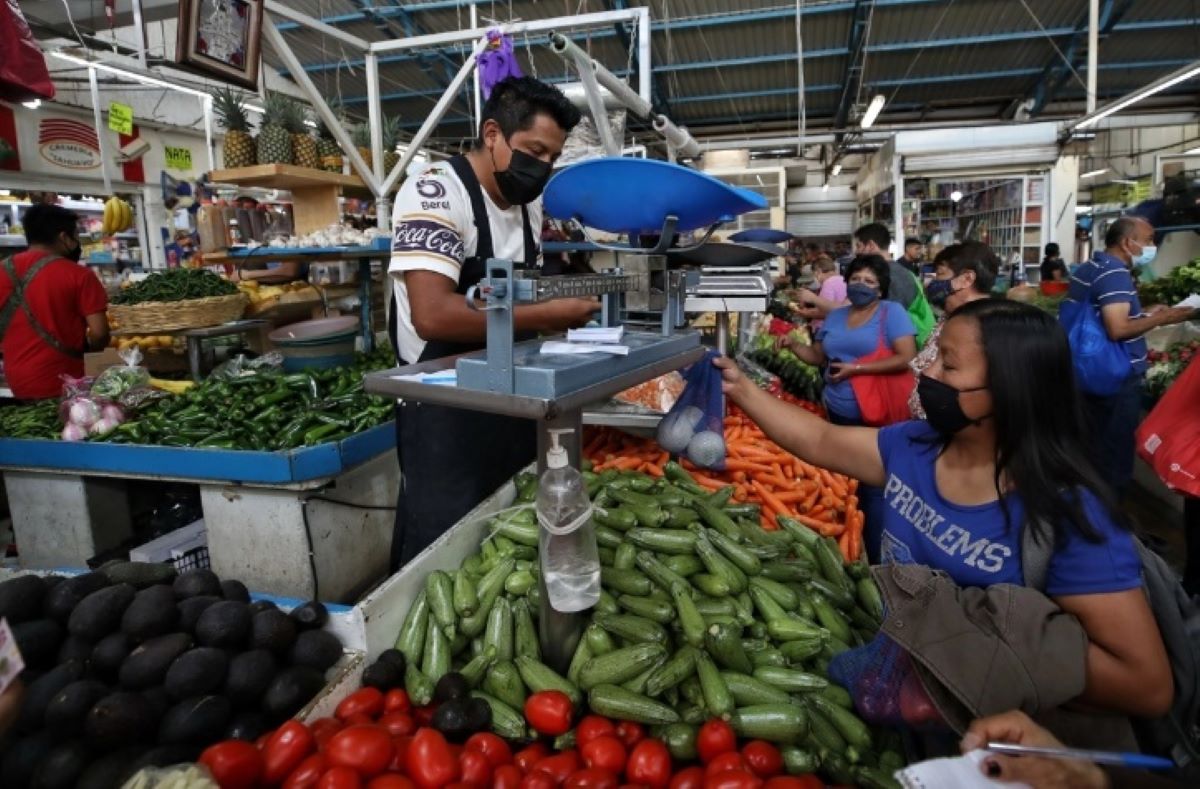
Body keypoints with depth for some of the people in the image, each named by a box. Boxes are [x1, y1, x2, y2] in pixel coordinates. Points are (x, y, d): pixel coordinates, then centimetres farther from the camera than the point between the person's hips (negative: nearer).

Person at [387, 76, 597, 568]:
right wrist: (543, 316, -24)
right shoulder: (436, 193, -17)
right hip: (445, 412, -8)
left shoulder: (530, 203, 9)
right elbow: (434, 316, -30)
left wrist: (567, 304, 1)